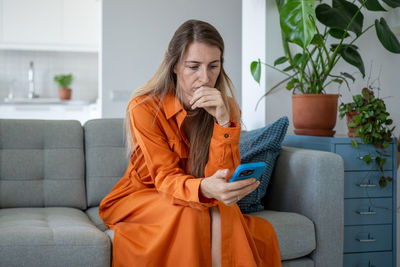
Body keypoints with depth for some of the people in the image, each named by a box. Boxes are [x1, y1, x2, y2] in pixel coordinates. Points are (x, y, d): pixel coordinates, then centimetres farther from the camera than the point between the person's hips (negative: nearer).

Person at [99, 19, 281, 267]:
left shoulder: (227, 108, -8)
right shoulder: (144, 107, -18)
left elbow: (224, 179, -16)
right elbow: (166, 179, -23)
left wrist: (224, 121, -31)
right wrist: (205, 189, -46)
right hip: (142, 198, -2)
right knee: (191, 215, -34)